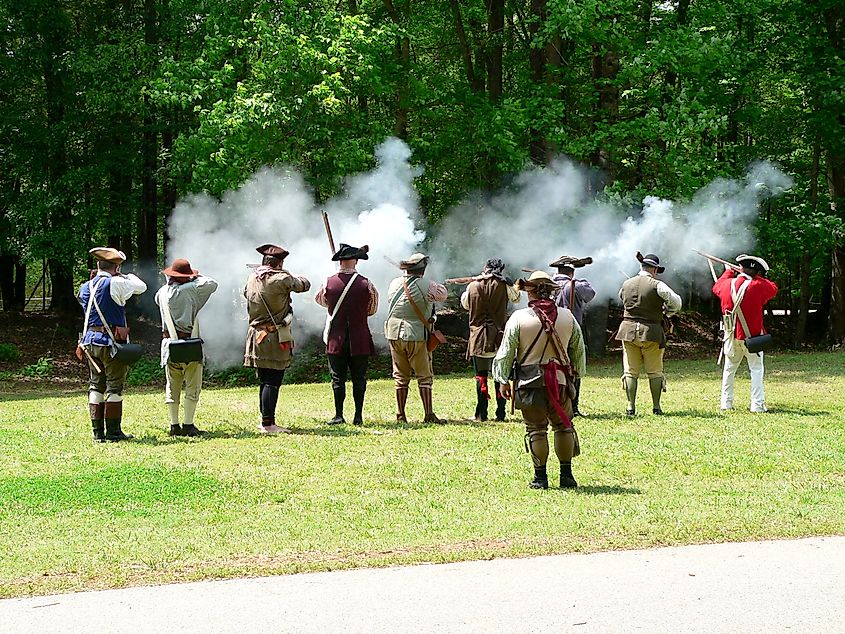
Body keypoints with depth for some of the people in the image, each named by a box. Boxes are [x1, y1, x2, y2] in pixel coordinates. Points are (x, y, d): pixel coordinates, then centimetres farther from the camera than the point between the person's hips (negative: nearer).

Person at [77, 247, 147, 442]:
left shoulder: (86, 287, 7)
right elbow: (141, 287, 1)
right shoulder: (116, 284, -12)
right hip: (112, 341, -6)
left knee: (96, 384, 11)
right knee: (114, 386, 0)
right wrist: (129, 276, 19)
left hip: (90, 340, 6)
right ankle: (113, 432, 1)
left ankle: (97, 432, 11)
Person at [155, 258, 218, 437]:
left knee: (172, 387, 11)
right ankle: (188, 425, 0)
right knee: (192, 387, 3)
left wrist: (169, 281, 24)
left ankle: (174, 426, 13)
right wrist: (197, 277, 11)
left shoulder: (162, 292, 5)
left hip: (169, 342, 5)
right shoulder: (189, 290, -11)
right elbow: (212, 284, -4)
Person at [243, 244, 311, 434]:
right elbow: (305, 284, -1)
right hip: (275, 339, -7)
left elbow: (246, 293, 26)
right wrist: (291, 275, 19)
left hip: (256, 336, 7)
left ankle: (265, 420, 21)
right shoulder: (281, 279, -15)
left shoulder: (252, 278, 5)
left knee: (264, 381, 15)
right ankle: (268, 423, -7)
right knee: (272, 382, -6)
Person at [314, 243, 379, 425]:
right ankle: (358, 416, 7)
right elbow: (372, 309, 7)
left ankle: (339, 415, 5)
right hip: (360, 340, 0)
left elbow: (319, 299, 16)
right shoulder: (365, 284, -8)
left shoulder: (329, 283, -5)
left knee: (338, 378, 6)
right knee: (359, 378, 7)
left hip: (336, 339, 0)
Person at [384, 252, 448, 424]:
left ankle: (400, 415, 12)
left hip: (395, 334, 4)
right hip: (416, 336, -4)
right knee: (425, 377, 2)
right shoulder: (426, 286, -12)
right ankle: (429, 414, -5)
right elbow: (443, 293, 3)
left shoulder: (394, 284, 1)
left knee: (401, 377, 12)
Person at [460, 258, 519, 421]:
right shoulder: (503, 285, -3)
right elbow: (516, 297, 16)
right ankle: (500, 413, 5)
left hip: (478, 337, 0)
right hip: (499, 336, 0)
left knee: (481, 376, 5)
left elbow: (464, 303, 18)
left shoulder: (473, 285, 0)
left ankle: (481, 413, 2)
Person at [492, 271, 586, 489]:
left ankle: (540, 477, 6)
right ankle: (566, 475, 13)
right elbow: (579, 350, 13)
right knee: (563, 426, 14)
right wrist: (577, 372, 28)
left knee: (536, 430, 6)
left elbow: (506, 352, -4)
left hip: (530, 383, -2)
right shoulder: (567, 317, 2)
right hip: (560, 381, 2)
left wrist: (503, 380, 7)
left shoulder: (519, 318, -7)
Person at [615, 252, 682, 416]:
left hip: (628, 330, 3)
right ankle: (656, 406, 8)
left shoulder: (626, 284, 4)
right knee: (655, 371, 8)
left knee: (630, 371, 6)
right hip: (651, 332, -3)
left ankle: (631, 406, 2)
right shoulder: (657, 285, -11)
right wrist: (668, 312, 6)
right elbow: (676, 302, -13)